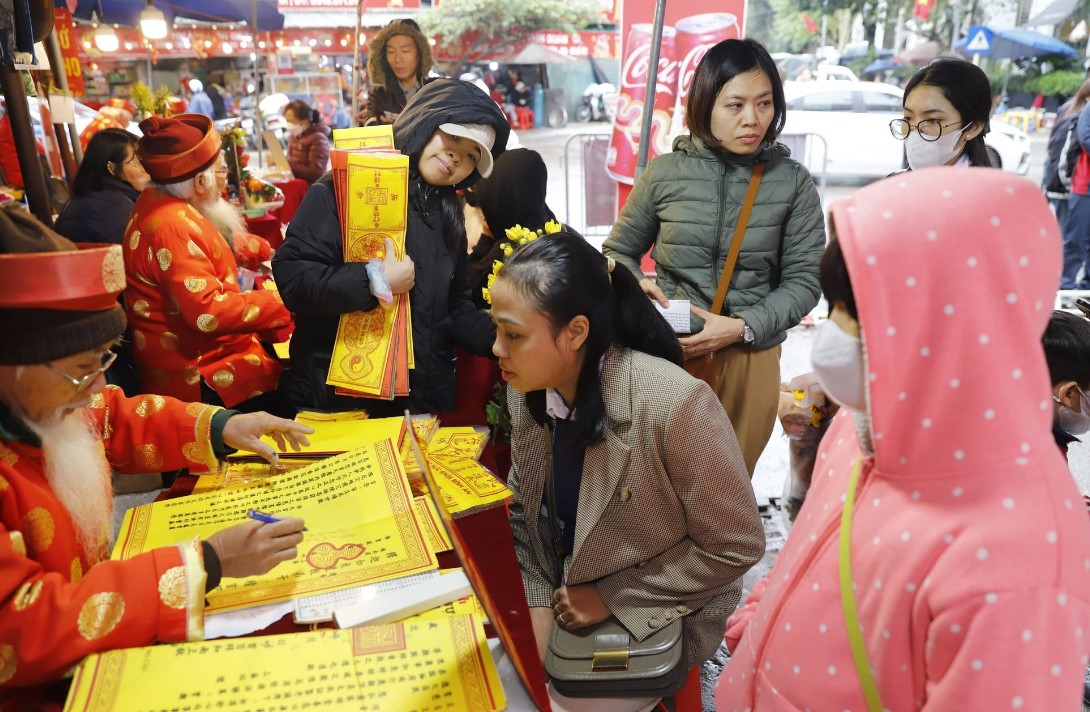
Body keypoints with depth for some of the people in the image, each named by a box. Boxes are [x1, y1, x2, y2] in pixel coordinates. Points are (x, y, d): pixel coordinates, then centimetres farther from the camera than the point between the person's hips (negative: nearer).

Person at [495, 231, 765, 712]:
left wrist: (612, 597, -16)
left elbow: (736, 546, -19)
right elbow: (523, 508, 2)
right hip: (562, 596, 5)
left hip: (652, 620, -4)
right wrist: (537, 601, -13)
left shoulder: (676, 404, -30)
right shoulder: (528, 390, -12)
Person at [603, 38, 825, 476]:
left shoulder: (793, 181, -2)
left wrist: (742, 327, -15)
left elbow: (803, 281, -1)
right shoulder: (665, 173, -2)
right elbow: (618, 253, 10)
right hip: (666, 351, 0)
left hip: (750, 356, 1)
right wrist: (636, 286, -11)